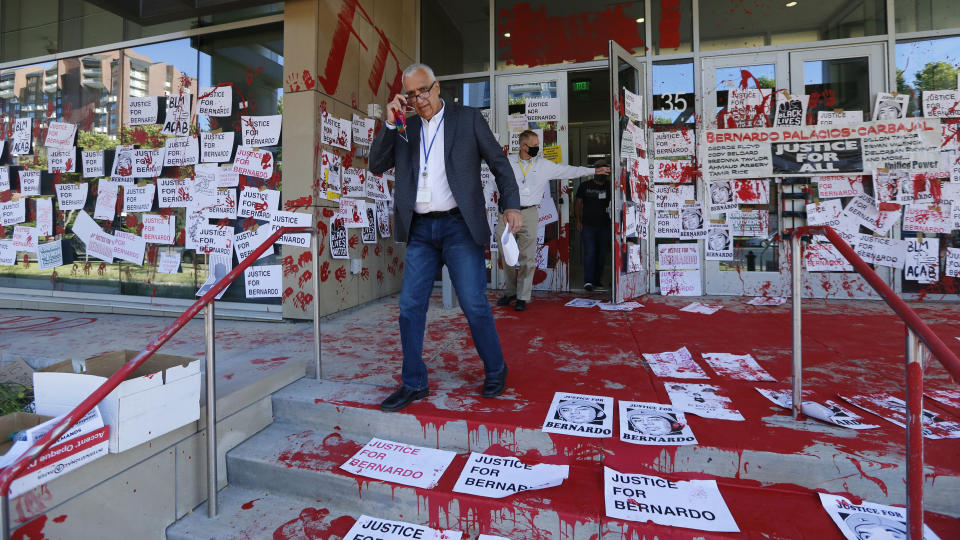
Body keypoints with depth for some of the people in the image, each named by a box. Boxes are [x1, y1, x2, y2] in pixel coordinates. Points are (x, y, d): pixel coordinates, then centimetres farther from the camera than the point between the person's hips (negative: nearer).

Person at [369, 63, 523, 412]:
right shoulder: (405, 128, 15)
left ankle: (495, 371, 19)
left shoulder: (468, 118, 6)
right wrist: (390, 124, -1)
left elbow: (499, 163, 5)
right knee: (410, 306, 2)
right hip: (420, 230, 4)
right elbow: (376, 166, 9)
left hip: (458, 225, -4)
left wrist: (511, 205, -7)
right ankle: (414, 384, 16)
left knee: (474, 303, -4)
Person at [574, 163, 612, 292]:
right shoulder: (585, 186, 5)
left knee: (602, 253, 8)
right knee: (589, 252, -11)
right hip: (588, 225, -3)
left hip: (604, 225, 3)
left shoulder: (609, 187, 8)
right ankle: (588, 281, -12)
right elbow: (578, 204, 6)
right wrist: (578, 221, -2)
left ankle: (597, 279, 20)